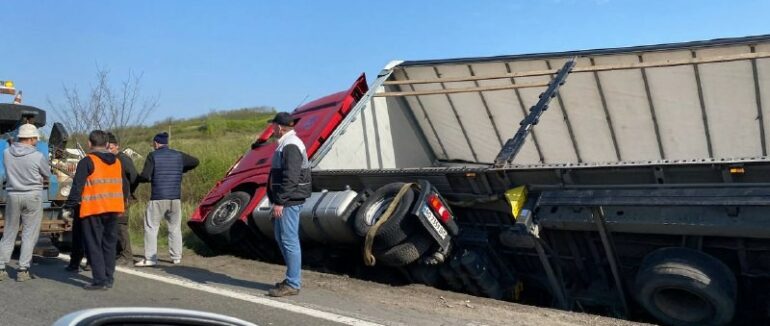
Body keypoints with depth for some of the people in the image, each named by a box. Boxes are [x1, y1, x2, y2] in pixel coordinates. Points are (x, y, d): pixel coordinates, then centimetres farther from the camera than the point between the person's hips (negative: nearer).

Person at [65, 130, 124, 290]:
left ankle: (100, 280, -3)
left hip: (93, 209, -6)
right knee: (109, 243, 14)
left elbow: (77, 187, -11)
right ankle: (109, 278, 18)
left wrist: (69, 206, -5)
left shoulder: (87, 161, -8)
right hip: (113, 208, 6)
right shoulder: (117, 162, 13)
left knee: (94, 245, 0)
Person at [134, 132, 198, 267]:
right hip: (175, 198, 4)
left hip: (158, 198, -4)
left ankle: (150, 258, 0)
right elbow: (195, 162, 21)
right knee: (175, 227, 12)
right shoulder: (178, 155, 9)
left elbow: (145, 176, -11)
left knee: (151, 228, 3)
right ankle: (176, 257, 13)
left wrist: (136, 179, 9)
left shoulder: (153, 156, -3)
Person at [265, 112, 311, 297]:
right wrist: (278, 200, 21)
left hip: (289, 201, -11)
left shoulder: (291, 146, -16)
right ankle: (293, 279, 25)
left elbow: (290, 178, -23)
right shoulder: (286, 144, 18)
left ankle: (293, 284, 0)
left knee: (289, 240, -6)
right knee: (281, 238, 17)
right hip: (286, 201, 11)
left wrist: (280, 202, -22)